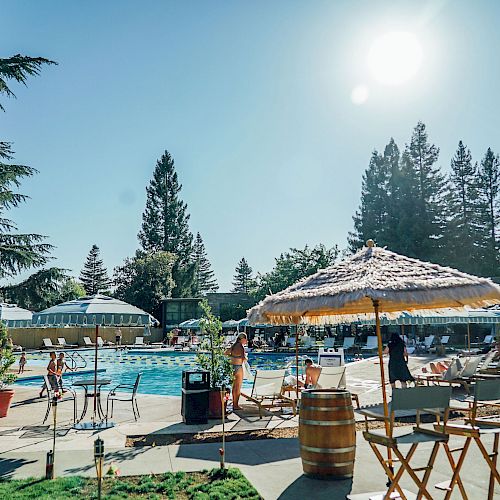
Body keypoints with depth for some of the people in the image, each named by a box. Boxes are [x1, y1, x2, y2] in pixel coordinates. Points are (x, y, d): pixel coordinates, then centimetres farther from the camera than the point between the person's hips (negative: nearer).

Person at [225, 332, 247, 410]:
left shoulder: (234, 345, 7)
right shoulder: (240, 346, -17)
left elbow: (225, 352, 17)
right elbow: (243, 358, -26)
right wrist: (245, 358, -5)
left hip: (232, 366, 8)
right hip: (238, 367, -8)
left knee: (234, 386, 17)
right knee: (238, 387, 2)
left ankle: (234, 404, 25)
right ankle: (236, 405, 6)